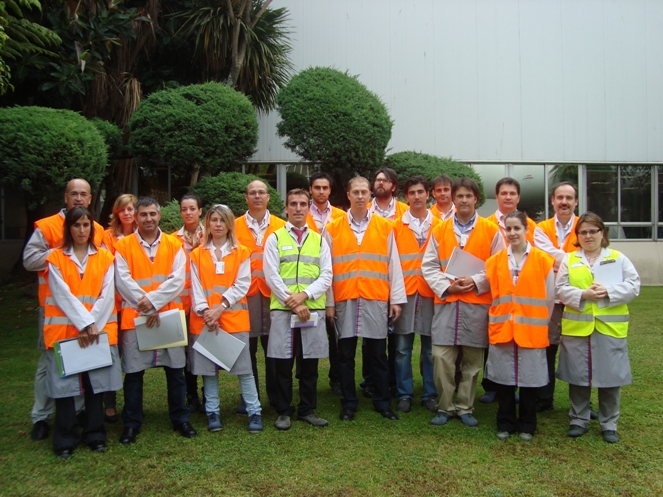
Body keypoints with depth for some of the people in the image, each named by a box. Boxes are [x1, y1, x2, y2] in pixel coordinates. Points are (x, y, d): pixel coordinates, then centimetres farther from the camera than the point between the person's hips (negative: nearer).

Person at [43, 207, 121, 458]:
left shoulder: (105, 257, 7)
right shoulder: (56, 258, 3)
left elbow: (107, 295, 0)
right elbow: (62, 295, -6)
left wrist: (93, 324, -11)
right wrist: (84, 323, -14)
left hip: (99, 330, 1)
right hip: (64, 330, -1)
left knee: (96, 383, 5)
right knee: (64, 384, -1)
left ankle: (95, 435, 19)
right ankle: (65, 440, 13)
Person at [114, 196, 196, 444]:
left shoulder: (174, 244, 6)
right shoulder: (123, 245, 3)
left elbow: (177, 280, -3)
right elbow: (123, 281, -6)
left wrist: (153, 300, -14)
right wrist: (146, 306, -13)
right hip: (134, 316, -1)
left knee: (175, 369, 6)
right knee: (133, 371, 4)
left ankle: (180, 418, 20)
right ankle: (131, 423, 18)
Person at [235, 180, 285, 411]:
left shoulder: (281, 226, 7)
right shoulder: (235, 226, 6)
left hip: (273, 293, 0)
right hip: (245, 294, 0)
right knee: (247, 347, 4)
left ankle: (276, 395, 20)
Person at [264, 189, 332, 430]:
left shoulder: (319, 240, 12)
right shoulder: (275, 238, 6)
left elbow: (326, 276, 3)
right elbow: (271, 276, -2)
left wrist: (304, 295, -12)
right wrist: (292, 302, -11)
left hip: (313, 310, 2)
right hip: (282, 309, -2)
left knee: (309, 362, 7)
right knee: (283, 363, 2)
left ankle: (307, 409, 19)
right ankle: (284, 411, 15)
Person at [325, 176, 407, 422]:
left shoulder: (385, 227, 6)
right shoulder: (333, 229, 5)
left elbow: (393, 265, 5)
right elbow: (327, 268, 4)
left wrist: (396, 299, 1)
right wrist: (329, 302, 0)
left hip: (376, 300, 0)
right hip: (344, 300, 0)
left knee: (378, 354, 7)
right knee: (346, 355, 7)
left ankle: (383, 403, 19)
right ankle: (349, 404, 18)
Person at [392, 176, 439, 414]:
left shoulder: (439, 225, 7)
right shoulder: (397, 226, 6)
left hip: (431, 292, 0)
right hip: (404, 292, 0)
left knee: (430, 347, 6)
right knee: (403, 347, 3)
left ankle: (430, 394, 17)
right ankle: (404, 394, 13)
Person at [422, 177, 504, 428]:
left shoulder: (491, 230, 4)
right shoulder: (439, 230, 9)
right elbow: (429, 266, 6)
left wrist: (476, 281, -11)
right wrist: (446, 287, -8)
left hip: (477, 303, 0)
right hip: (446, 302, 1)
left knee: (472, 359, 6)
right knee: (442, 357, -3)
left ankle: (465, 407, 20)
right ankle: (445, 407, 13)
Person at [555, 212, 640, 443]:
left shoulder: (618, 259, 7)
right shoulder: (569, 260, 8)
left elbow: (633, 285, -2)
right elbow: (560, 289, 0)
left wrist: (609, 291, -16)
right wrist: (582, 295, -16)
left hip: (611, 327, 0)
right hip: (576, 327, 1)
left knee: (610, 376, 5)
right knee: (578, 376, 8)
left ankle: (609, 424, 21)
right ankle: (578, 420, 23)